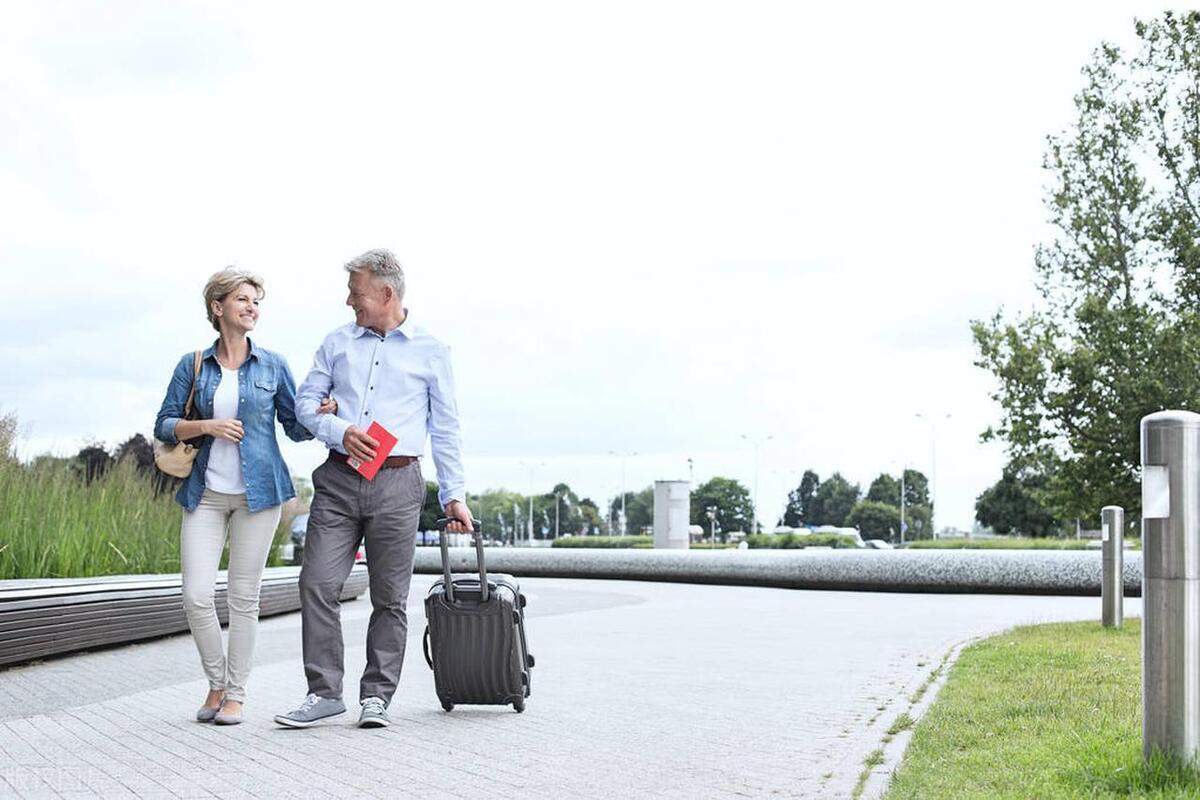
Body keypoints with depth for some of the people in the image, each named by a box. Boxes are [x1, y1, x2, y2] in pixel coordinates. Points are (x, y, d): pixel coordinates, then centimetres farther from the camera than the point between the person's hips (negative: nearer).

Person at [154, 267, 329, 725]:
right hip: (205, 493, 1)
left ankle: (235, 695, 12)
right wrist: (207, 426, -10)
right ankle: (216, 684, 15)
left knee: (244, 597, 1)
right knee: (196, 596, -6)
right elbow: (164, 426, 7)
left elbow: (296, 427, 9)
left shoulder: (273, 366, 7)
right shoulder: (193, 366, 7)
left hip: (258, 492, -1)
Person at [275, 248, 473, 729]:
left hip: (396, 483, -2)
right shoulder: (338, 343, 13)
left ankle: (376, 696, 11)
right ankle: (324, 692, 3)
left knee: (389, 598, 2)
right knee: (318, 584, -6)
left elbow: (445, 430, 8)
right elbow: (306, 401, 12)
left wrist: (453, 496, 3)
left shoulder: (430, 352, 7)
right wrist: (340, 432, -8)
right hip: (338, 479, 2)